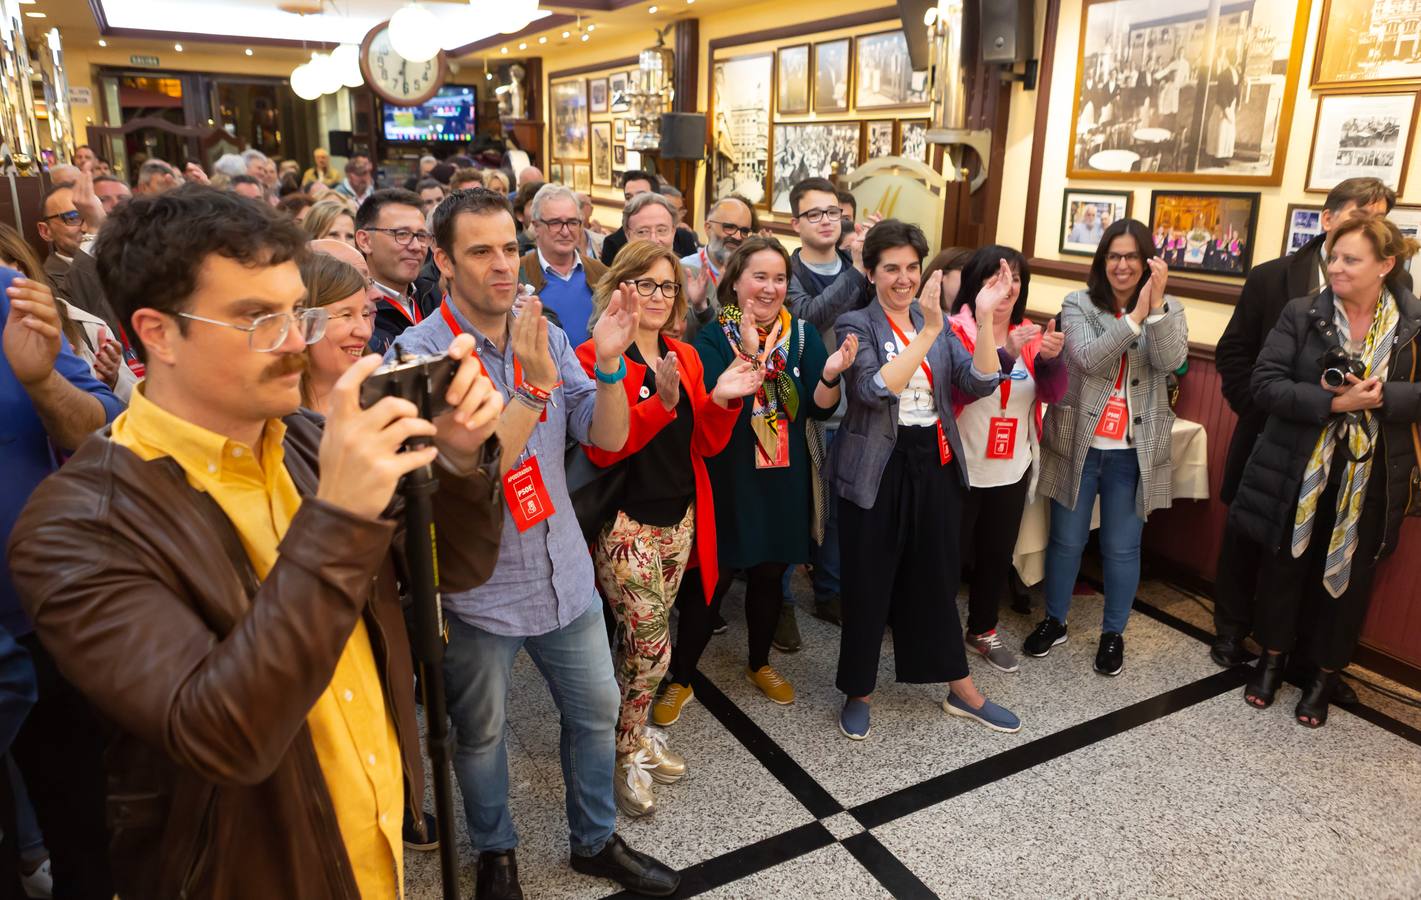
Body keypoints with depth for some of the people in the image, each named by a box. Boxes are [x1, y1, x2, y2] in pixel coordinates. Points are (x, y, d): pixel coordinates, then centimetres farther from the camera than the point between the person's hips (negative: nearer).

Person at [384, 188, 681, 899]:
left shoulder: (545, 336, 0)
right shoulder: (421, 351, -14)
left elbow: (608, 437, -3)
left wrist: (609, 364, -20)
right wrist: (532, 386, -31)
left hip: (566, 574, 4)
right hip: (480, 589, -4)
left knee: (596, 712, 17)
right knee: (480, 735, 16)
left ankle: (595, 840, 40)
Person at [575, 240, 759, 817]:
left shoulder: (685, 357, 10)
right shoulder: (595, 358, -10)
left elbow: (705, 444, 8)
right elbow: (601, 450, -19)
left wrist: (721, 401, -11)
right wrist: (661, 403, -30)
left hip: (680, 519, 6)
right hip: (626, 524, -6)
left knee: (640, 638, 15)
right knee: (652, 643, -4)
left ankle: (632, 731, 35)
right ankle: (627, 756, 18)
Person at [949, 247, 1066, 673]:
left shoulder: (1029, 333, 5)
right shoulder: (954, 330, -11)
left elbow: (1052, 393, -4)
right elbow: (959, 388, -25)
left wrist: (1051, 358, -24)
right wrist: (1004, 354, -37)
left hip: (1013, 470, 5)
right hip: (961, 468, -5)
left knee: (998, 554, 17)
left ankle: (983, 630, 35)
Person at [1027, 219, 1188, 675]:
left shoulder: (1169, 309, 2)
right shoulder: (1078, 304, -3)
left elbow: (1169, 362, -17)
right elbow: (1088, 360, -19)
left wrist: (1156, 305, -27)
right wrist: (1135, 317, -27)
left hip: (1134, 450, 1)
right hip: (1079, 443, 0)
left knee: (1122, 546, 9)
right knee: (1066, 539, 11)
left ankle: (1113, 633, 26)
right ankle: (1054, 620, 30)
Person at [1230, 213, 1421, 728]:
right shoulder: (1302, 314, -6)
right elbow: (1265, 383, -13)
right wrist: (1332, 403, -25)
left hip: (1370, 482, 1)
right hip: (1298, 473, -1)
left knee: (1347, 579, 13)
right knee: (1285, 568, 13)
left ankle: (1324, 676, 32)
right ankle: (1272, 658, 34)